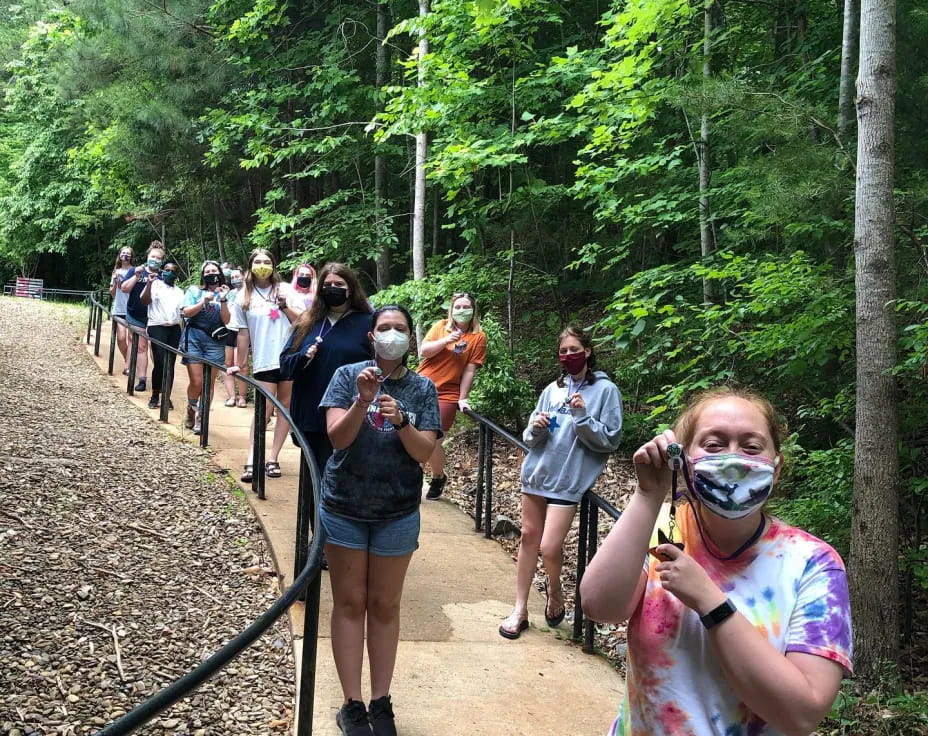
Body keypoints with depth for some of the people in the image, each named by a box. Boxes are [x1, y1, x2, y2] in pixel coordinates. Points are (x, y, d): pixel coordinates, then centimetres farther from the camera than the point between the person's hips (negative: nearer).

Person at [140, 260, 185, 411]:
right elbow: (145, 301, -12)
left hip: (174, 329, 4)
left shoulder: (179, 291, 19)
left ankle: (167, 397, 8)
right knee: (160, 363, -10)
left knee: (170, 364, 2)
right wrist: (149, 283, -19)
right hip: (157, 327, -4)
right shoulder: (155, 285, 3)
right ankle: (154, 396, 2)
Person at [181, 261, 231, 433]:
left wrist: (223, 300, -14)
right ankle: (191, 410, 22)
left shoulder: (225, 294, 7)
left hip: (215, 341, 1)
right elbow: (187, 312, -3)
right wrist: (204, 301, -15)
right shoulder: (194, 291, 8)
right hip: (194, 337, -1)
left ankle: (201, 419, 9)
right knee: (196, 382, -5)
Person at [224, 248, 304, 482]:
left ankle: (272, 459, 7)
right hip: (263, 362, -1)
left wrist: (285, 306, -11)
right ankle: (252, 462, -8)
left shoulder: (285, 290, 6)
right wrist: (238, 364, 9)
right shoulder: (244, 297, 7)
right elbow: (243, 333, 9)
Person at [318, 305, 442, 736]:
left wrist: (401, 421, -26)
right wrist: (362, 401, -31)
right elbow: (337, 438, -15)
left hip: (397, 513, 1)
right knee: (349, 603, 5)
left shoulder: (422, 389, -3)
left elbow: (425, 452, -9)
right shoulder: (348, 376, -5)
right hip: (344, 507, -1)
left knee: (385, 606, 9)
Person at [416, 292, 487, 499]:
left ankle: (438, 477, 23)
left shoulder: (478, 337, -2)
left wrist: (462, 399, -6)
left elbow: (469, 370, -4)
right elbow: (423, 351, -4)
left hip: (446, 395, -3)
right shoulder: (440, 326, 5)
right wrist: (446, 340, -17)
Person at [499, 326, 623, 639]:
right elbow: (530, 438, 11)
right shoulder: (552, 389, 9)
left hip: (569, 479, -5)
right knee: (529, 536, 10)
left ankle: (554, 589, 22)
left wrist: (582, 417, -19)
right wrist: (536, 428, -11)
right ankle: (520, 609, 20)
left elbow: (610, 441, -8)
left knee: (550, 548, -10)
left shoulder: (605, 390, -4)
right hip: (537, 472, 5)